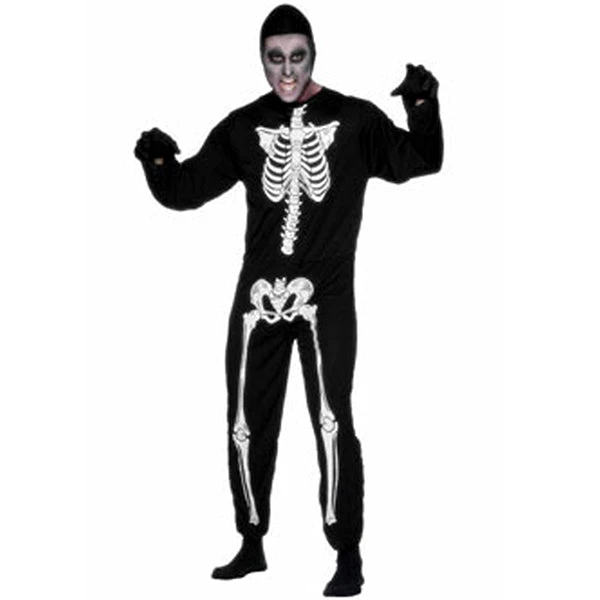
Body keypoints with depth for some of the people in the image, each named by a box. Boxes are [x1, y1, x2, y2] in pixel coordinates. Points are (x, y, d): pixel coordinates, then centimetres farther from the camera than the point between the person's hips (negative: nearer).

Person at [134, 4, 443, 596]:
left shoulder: (353, 119, 2)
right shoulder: (244, 127, 9)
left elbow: (420, 162, -2)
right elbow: (185, 189, 11)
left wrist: (422, 106, -18)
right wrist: (158, 163, -10)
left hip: (326, 294, -3)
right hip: (259, 295, 4)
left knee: (332, 420, -15)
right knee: (247, 424, 8)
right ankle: (252, 545, 24)